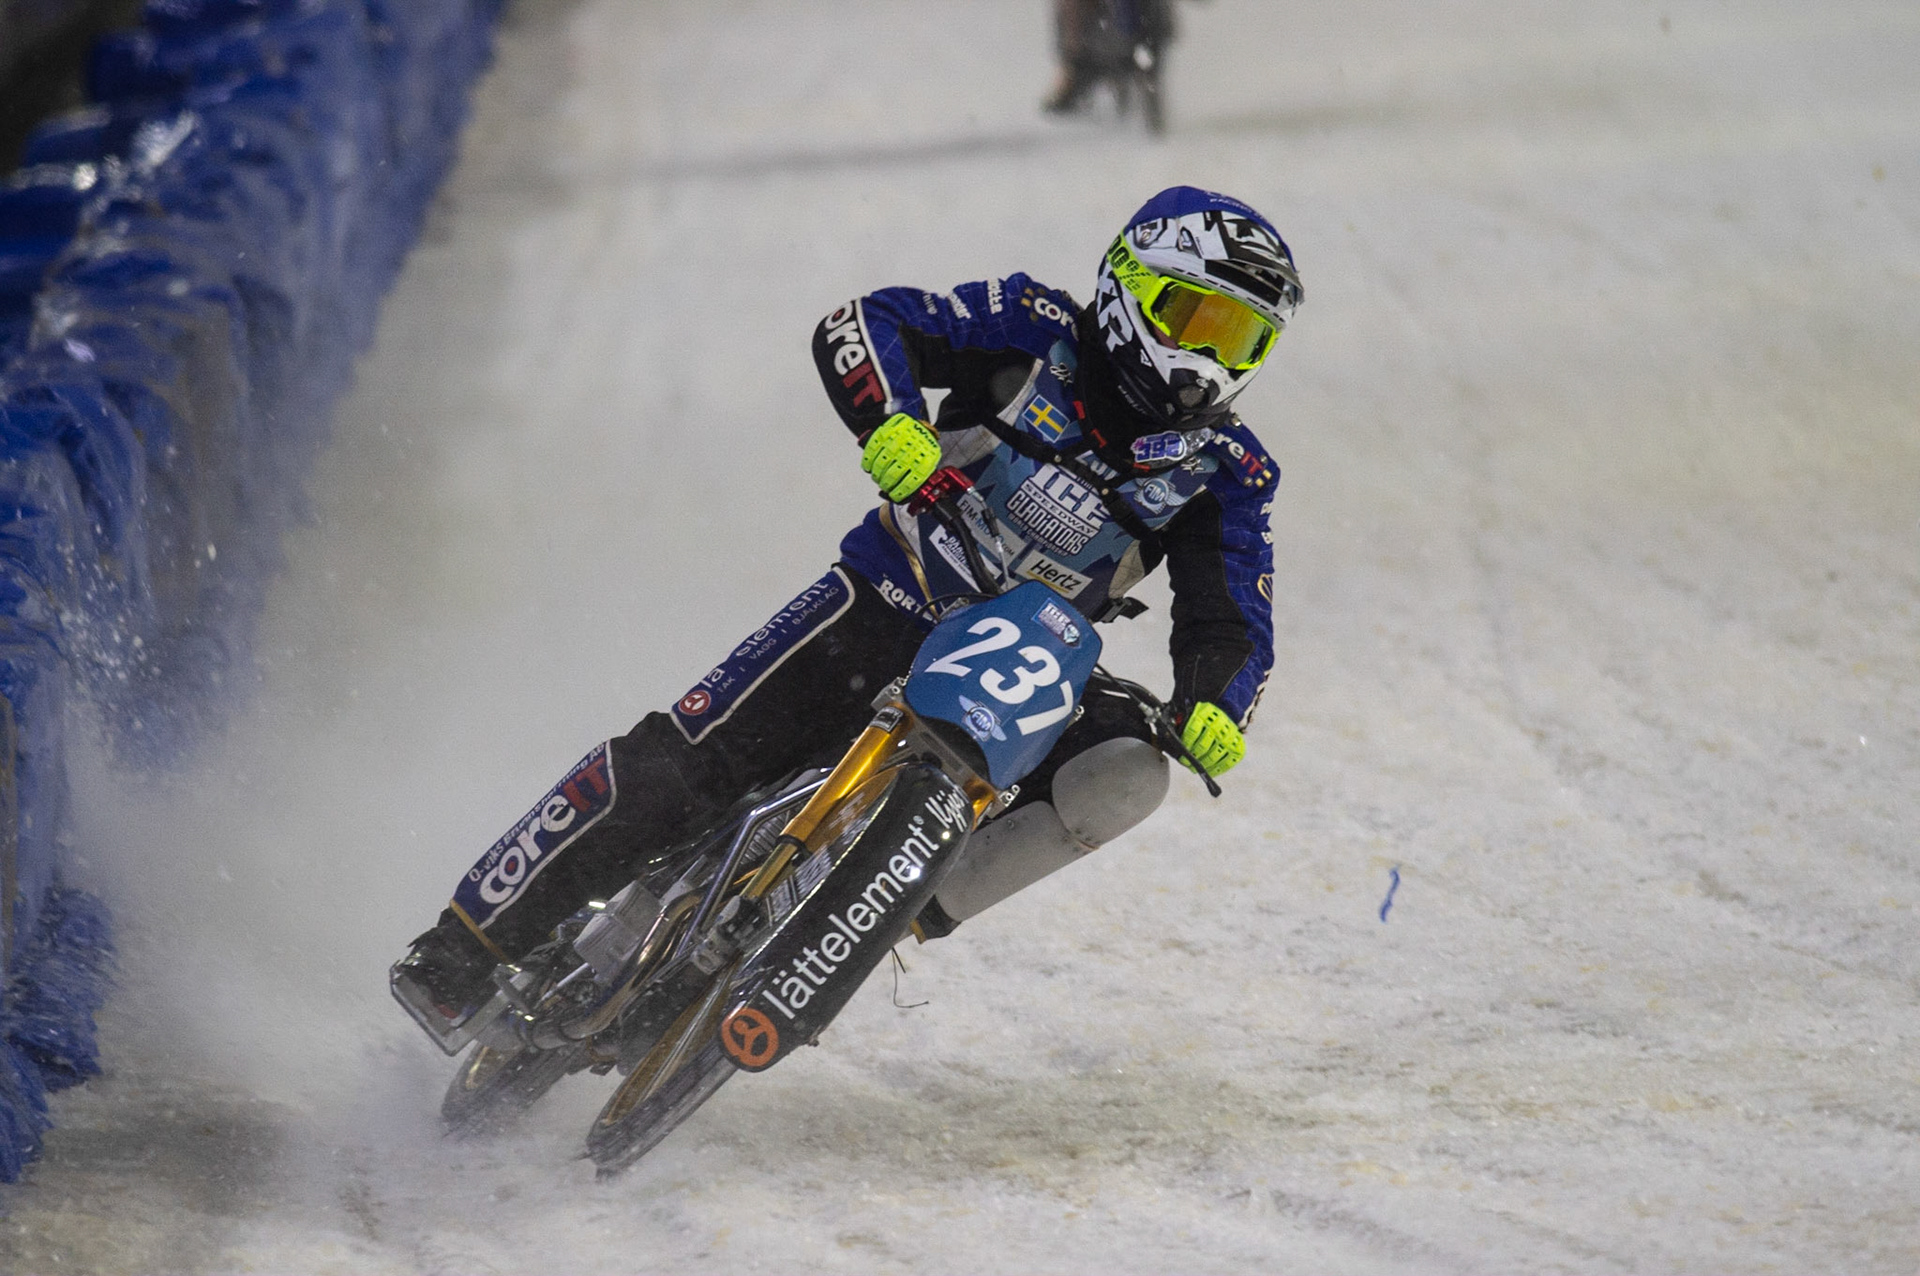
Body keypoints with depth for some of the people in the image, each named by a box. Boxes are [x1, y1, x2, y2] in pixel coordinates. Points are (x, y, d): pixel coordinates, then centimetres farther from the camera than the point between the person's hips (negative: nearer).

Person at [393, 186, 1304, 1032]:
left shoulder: (1225, 472, 1)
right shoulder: (1042, 333, -4)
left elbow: (1233, 622, -4)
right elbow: (860, 326, -12)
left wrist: (1214, 707, -27)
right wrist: (891, 425, -34)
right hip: (883, 605, -3)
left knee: (1127, 773, -26)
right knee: (680, 765, -15)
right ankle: (467, 948, -5)